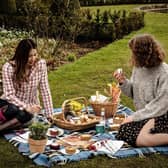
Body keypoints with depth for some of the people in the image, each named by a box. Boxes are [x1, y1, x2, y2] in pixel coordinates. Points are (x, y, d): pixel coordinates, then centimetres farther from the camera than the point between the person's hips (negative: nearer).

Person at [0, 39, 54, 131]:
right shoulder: (8, 67, -19)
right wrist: (26, 108, -34)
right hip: (10, 103, -1)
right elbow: (9, 95, -20)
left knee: (25, 115, -34)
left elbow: (45, 91, -11)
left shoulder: (41, 64, -13)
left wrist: (49, 115, -15)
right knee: (13, 110, -37)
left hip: (30, 105, 2)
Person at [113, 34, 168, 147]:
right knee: (123, 131, -12)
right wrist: (124, 82, -4)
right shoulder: (138, 68, 5)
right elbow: (133, 93, 16)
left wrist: (135, 116, -16)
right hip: (145, 117, 9)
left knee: (137, 138, -26)